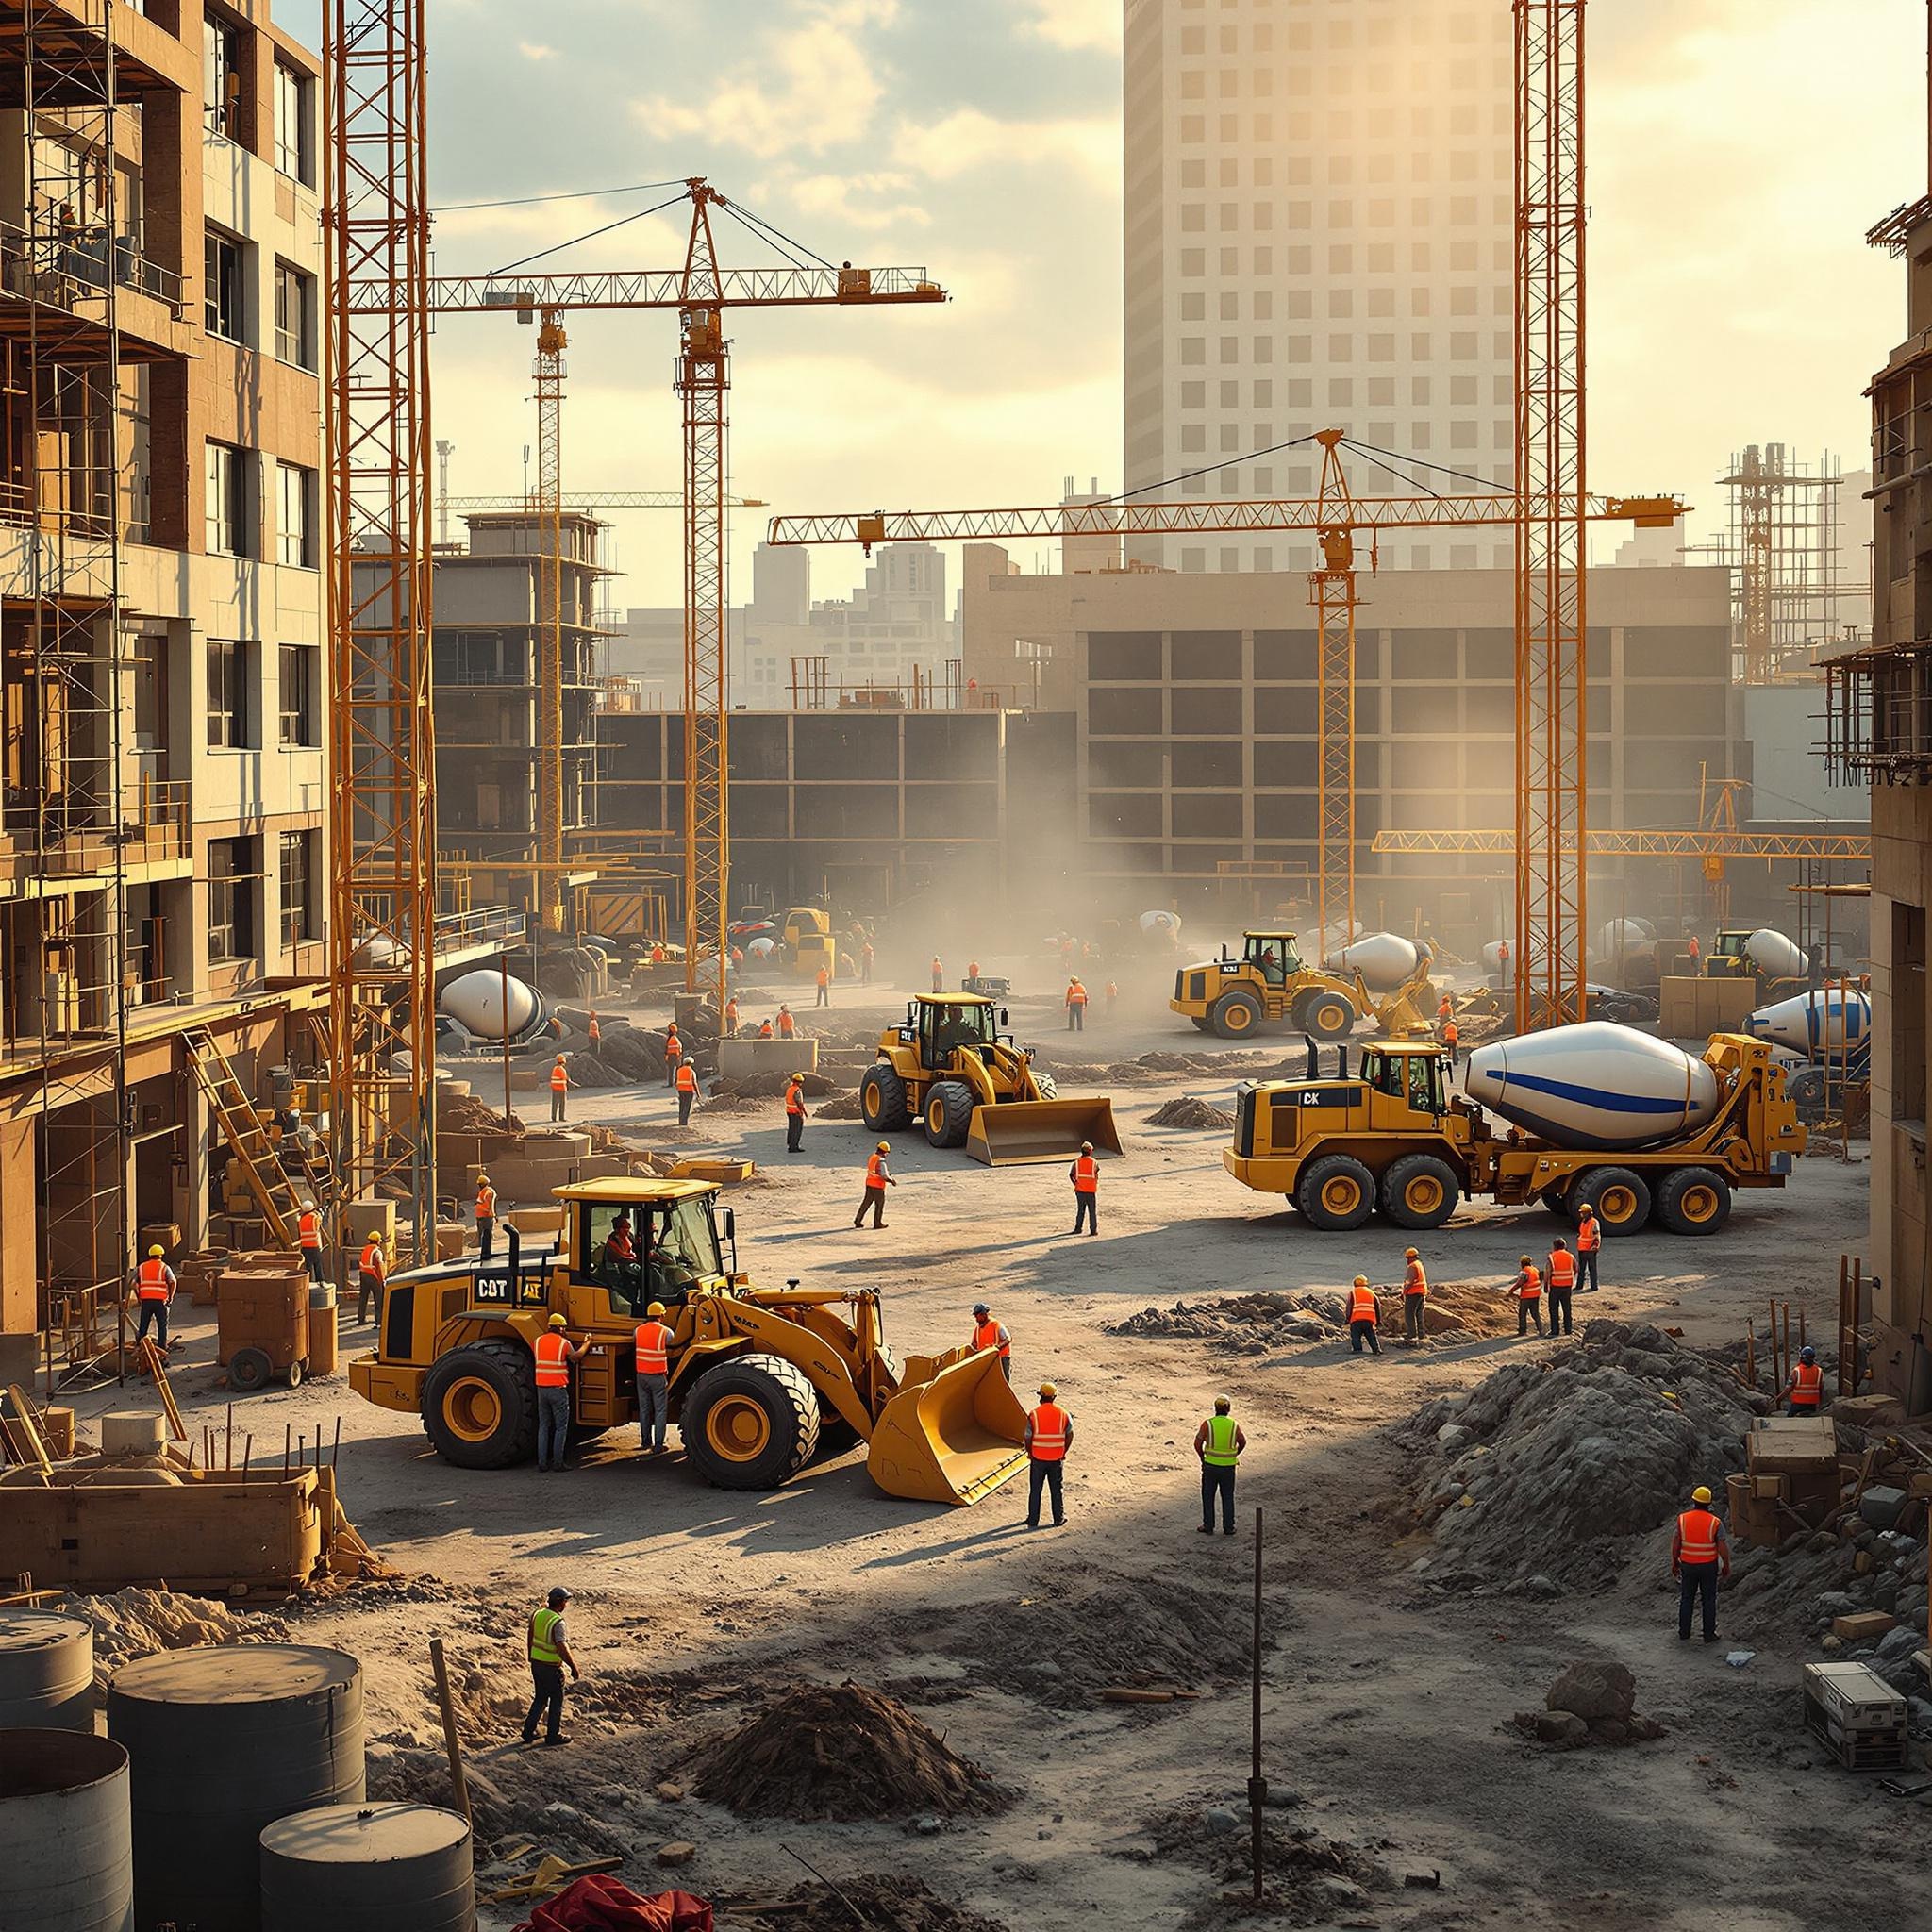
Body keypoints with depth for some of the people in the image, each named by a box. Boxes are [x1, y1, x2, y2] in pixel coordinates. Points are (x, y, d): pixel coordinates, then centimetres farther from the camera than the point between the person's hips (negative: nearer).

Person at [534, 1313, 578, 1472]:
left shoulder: (538, 1341, 4)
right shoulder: (564, 1343, -8)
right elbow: (575, 1357, 6)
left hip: (541, 1388, 5)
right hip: (558, 1389, -5)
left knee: (543, 1426, 11)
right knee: (561, 1427, 3)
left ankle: (542, 1462, 7)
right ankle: (557, 1463, -1)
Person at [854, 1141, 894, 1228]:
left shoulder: (870, 1157, 5)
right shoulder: (881, 1161, -19)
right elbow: (884, 1175, -22)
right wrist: (892, 1180, -5)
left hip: (869, 1183, 7)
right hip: (878, 1185, -7)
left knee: (866, 1203, 15)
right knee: (879, 1205, 8)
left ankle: (857, 1221, 17)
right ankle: (878, 1223, 16)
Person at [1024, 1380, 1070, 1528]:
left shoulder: (1034, 1415, -10)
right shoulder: (1063, 1414, -3)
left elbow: (1028, 1438, -8)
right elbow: (1070, 1436, -2)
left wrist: (1030, 1453, 8)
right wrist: (1063, 1452, 11)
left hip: (1038, 1459, -1)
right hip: (1057, 1459, 1)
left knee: (1035, 1490, 10)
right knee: (1057, 1489, 14)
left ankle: (1033, 1520, 14)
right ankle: (1059, 1518, 18)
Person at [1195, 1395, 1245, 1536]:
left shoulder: (1208, 1424, -12)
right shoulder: (1234, 1425, -5)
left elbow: (1198, 1443, -11)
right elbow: (1242, 1443, 7)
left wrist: (1202, 1457, 6)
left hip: (1210, 1466, -2)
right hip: (1229, 1466, 2)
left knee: (1208, 1496, 12)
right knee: (1228, 1497, 13)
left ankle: (1208, 1526, 15)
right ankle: (1228, 1527, 14)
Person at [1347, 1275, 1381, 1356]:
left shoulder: (1352, 1293, 12)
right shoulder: (1371, 1293, 21)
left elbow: (1349, 1307, 2)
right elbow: (1377, 1307, 20)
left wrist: (1348, 1319, 4)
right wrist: (1378, 1320, 25)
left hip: (1356, 1319, -3)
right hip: (1370, 1319, 3)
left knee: (1355, 1336, 1)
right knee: (1372, 1335, 9)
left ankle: (1357, 1348, -16)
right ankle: (1376, 1348, -6)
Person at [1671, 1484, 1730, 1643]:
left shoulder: (1682, 1519, -10)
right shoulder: (1715, 1522, -14)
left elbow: (1675, 1544, -5)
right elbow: (1723, 1547, -12)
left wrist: (1674, 1563, 9)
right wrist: (1727, 1566, 2)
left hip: (1688, 1565, 2)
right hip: (1709, 1566, -2)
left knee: (1686, 1599, 14)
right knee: (1709, 1600, 11)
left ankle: (1684, 1634, 20)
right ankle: (1709, 1635, 16)